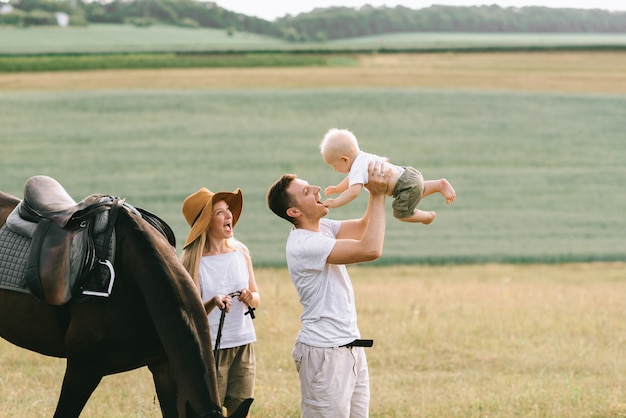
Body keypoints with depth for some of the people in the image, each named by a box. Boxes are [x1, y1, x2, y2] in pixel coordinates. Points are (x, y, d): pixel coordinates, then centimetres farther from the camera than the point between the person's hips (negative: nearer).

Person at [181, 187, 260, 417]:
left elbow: (256, 298, 13)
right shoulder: (193, 260, -10)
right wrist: (213, 303, -30)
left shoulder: (240, 252, 3)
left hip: (243, 345, 4)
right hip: (210, 348, -4)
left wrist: (251, 298, -9)